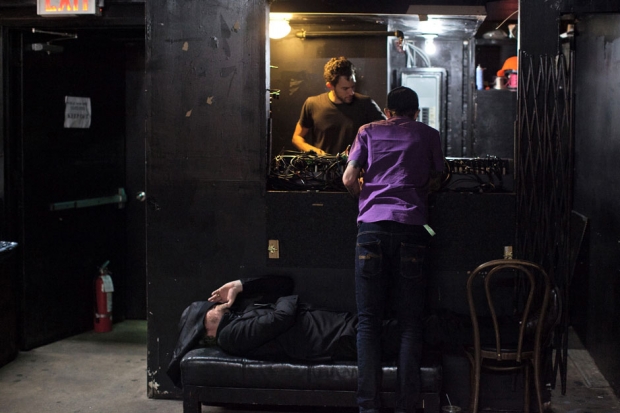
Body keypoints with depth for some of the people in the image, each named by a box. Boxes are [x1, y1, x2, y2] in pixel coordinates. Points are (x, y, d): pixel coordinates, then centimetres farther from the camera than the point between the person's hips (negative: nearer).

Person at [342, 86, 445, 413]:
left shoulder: (369, 131, 18)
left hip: (371, 226, 0)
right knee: (409, 324, 3)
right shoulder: (428, 134, 17)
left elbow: (349, 179, 9)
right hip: (411, 227, 0)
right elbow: (435, 181, 18)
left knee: (368, 322, 2)